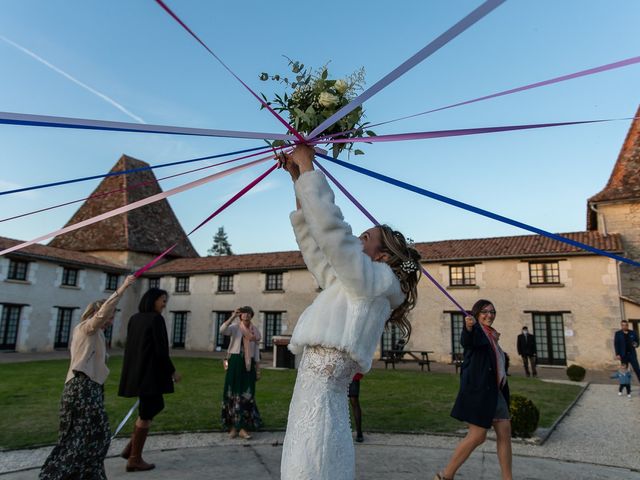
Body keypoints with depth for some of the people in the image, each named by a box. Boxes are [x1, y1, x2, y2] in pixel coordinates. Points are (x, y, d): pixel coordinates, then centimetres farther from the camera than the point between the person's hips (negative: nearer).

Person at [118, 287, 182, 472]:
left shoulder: (134, 318, 9)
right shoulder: (156, 318, -14)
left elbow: (130, 346, 14)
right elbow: (161, 349, -17)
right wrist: (173, 371, -7)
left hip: (136, 371, 9)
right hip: (151, 372, -9)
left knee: (156, 406, 21)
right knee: (147, 413, 3)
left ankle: (131, 447, 21)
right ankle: (135, 459, 13)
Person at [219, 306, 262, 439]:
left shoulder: (255, 331, 8)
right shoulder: (235, 327, 0)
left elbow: (256, 351, 11)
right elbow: (222, 330, -23)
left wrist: (258, 369, 8)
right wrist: (233, 316, -28)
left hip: (249, 365, 2)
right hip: (235, 362, -2)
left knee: (247, 395, 2)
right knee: (233, 393, 2)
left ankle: (243, 428, 10)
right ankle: (233, 427, 13)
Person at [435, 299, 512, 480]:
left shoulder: (491, 335, 18)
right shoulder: (475, 331, -7)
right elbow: (466, 342, -36)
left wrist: (494, 341, 19)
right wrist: (468, 328, -55)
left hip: (495, 390, 9)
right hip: (478, 389, -9)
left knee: (505, 433, 9)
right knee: (477, 436, -8)